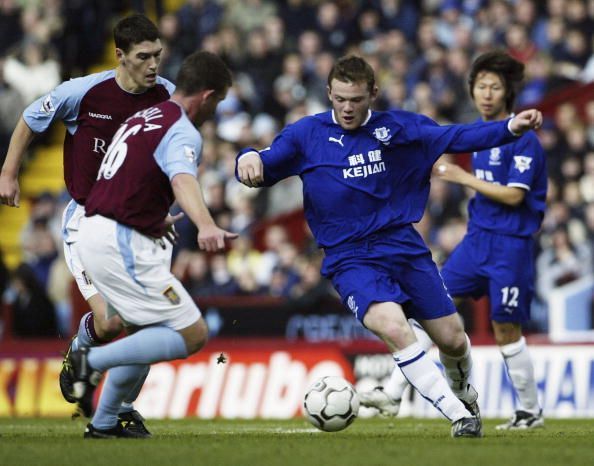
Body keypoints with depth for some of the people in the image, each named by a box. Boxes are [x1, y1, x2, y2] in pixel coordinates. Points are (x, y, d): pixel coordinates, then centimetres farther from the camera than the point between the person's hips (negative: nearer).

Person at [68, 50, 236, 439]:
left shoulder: (144, 117, 17)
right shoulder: (183, 132, -12)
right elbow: (183, 179, -34)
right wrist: (206, 225, -53)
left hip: (96, 231, 10)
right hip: (124, 243, -10)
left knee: (150, 331, 22)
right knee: (193, 334, -8)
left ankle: (104, 422, 22)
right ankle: (93, 361, -12)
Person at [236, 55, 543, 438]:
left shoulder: (397, 128, 3)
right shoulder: (307, 134, 1)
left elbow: (455, 137, 4)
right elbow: (263, 169, 2)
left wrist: (511, 127, -8)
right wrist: (249, 160, -22)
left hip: (403, 245, 2)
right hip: (349, 258, -2)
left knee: (453, 340, 5)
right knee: (393, 327, -28)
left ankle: (464, 394, 41)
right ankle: (460, 417, -20)